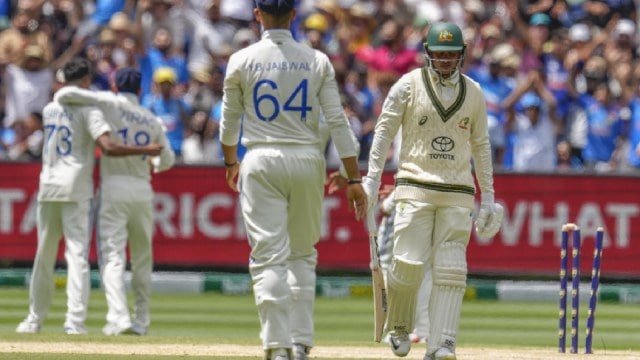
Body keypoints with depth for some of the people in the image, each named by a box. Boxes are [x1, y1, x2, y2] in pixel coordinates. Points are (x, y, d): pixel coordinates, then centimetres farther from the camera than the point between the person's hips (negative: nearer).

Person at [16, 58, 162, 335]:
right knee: (77, 254, -5)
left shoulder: (49, 110, 12)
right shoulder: (88, 110, -5)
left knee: (44, 255, 12)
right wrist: (145, 151, -9)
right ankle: (75, 320, -14)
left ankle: (35, 319, 17)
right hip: (76, 187, -4)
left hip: (48, 187, 4)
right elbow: (108, 147, -18)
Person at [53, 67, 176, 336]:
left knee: (112, 255, -8)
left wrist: (58, 101, 11)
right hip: (143, 190, 4)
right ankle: (142, 321, 16)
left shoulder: (111, 103, -2)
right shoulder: (152, 121, 11)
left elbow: (67, 94, -12)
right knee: (141, 258, 14)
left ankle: (119, 317, -22)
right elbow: (168, 160, 21)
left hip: (114, 186, -4)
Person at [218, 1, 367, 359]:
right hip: (308, 161, 2)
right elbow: (338, 121, -2)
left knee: (269, 257, -4)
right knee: (303, 255, 16)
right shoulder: (317, 61, 1)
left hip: (261, 163, -1)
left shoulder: (242, 61, 0)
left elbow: (230, 120, 11)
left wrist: (231, 162, 29)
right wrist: (354, 178, 0)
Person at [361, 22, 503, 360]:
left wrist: (488, 198, 14)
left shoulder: (473, 92, 9)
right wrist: (372, 179, -7)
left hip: (458, 193, 2)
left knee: (450, 271, -7)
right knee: (408, 265, -10)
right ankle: (398, 327, 17)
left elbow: (481, 145, 16)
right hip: (415, 187, -2)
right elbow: (384, 131, 1)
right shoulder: (409, 85, 0)